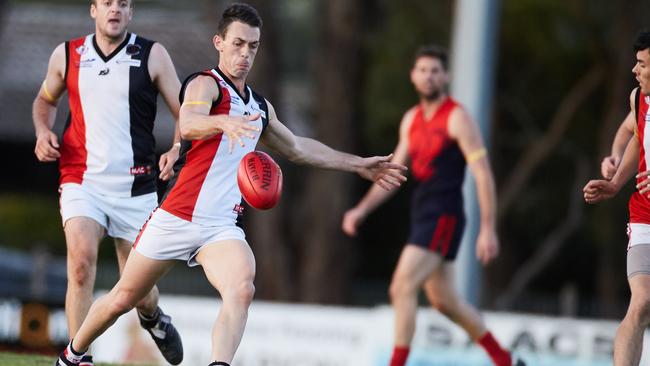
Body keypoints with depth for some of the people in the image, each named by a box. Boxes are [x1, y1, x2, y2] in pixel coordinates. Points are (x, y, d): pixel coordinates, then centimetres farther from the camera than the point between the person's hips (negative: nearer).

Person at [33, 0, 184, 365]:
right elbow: (46, 99, 25)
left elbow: (186, 113, 1)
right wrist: (44, 132, 4)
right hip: (82, 180, 0)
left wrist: (177, 150, -18)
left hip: (135, 187, 0)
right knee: (81, 259, -23)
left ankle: (154, 320, 43)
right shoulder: (66, 55, 6)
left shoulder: (152, 55, 0)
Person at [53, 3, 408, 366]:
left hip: (222, 227, 5)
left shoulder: (260, 106, 17)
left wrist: (358, 164, 36)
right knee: (123, 299, 7)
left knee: (242, 290, -26)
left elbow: (297, 147, 36)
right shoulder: (206, 84, -6)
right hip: (176, 218, -5)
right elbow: (188, 125, -30)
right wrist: (224, 122, -51)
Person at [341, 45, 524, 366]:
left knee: (402, 288, -17)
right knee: (444, 300, 14)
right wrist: (361, 210, 7)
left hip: (444, 217, -8)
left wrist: (488, 229, -19)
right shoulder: (411, 120, 13)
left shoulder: (457, 119, -10)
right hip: (422, 216, 8)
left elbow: (483, 174, -13)